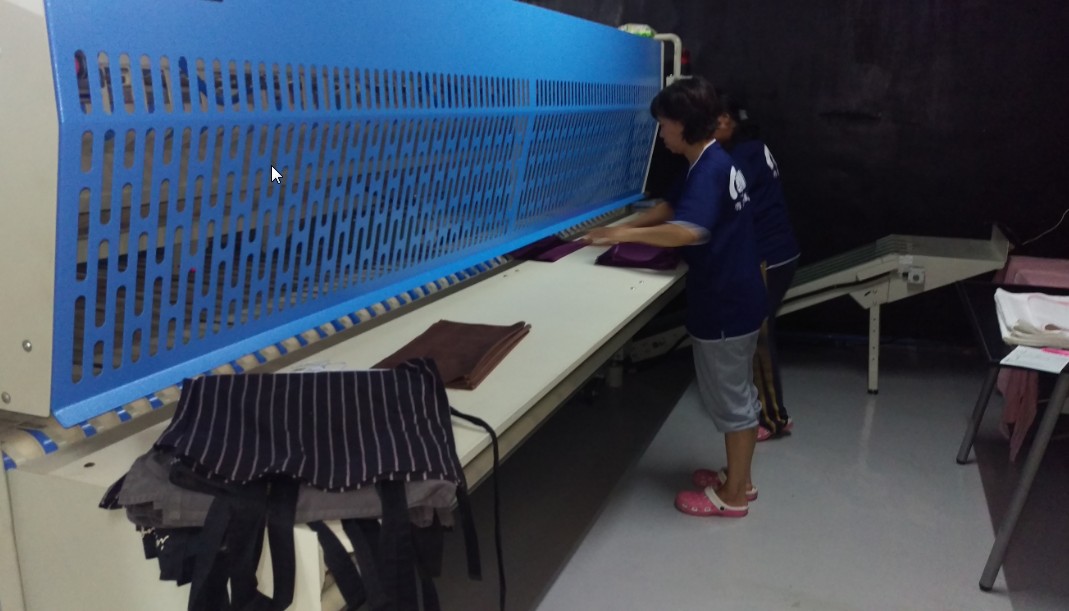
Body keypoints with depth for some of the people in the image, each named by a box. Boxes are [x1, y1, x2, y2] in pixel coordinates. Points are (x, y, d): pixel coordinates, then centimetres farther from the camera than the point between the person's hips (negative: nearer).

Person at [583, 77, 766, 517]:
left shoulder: (708, 171, -23)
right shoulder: (713, 163, 10)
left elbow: (687, 231, -38)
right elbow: (671, 207, 20)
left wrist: (625, 235, -27)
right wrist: (622, 228, 8)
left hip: (725, 306, -10)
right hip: (737, 299, 10)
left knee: (729, 399, 3)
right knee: (738, 392, 20)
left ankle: (733, 496, 18)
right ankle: (739, 477, 35)